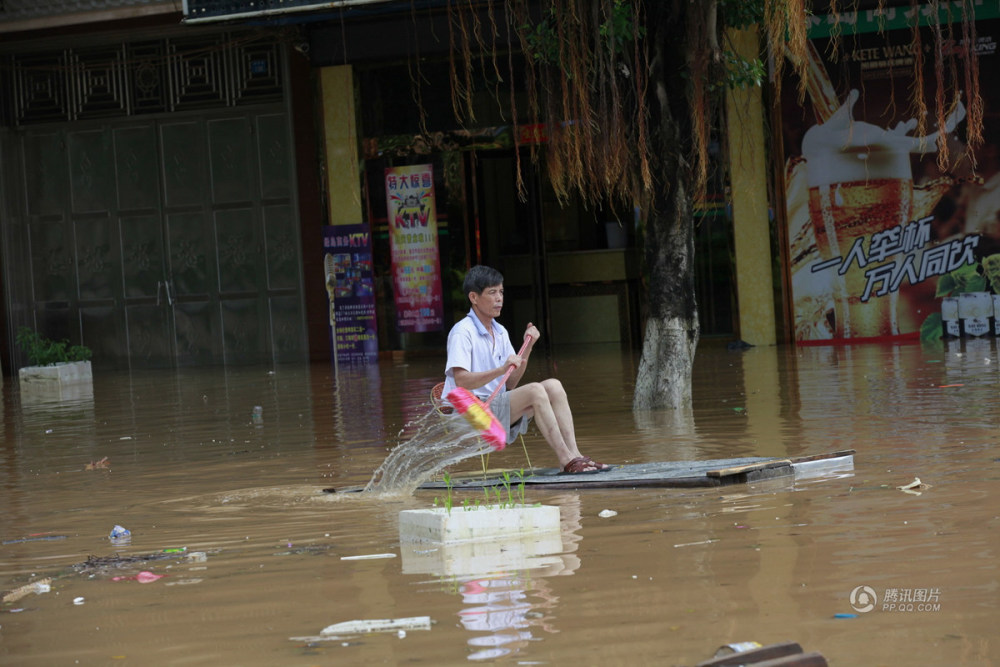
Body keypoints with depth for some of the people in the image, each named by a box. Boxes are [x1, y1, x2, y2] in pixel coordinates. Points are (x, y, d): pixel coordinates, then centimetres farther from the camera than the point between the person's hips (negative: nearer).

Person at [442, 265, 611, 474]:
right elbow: (461, 381, -22)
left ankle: (573, 454, -21)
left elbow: (510, 384, 12)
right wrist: (501, 369, -32)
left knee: (553, 386, -10)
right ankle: (566, 461, -28)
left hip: (497, 406, 8)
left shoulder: (500, 332, 16)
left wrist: (527, 348, 1)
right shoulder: (462, 332, -9)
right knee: (534, 391, -27)